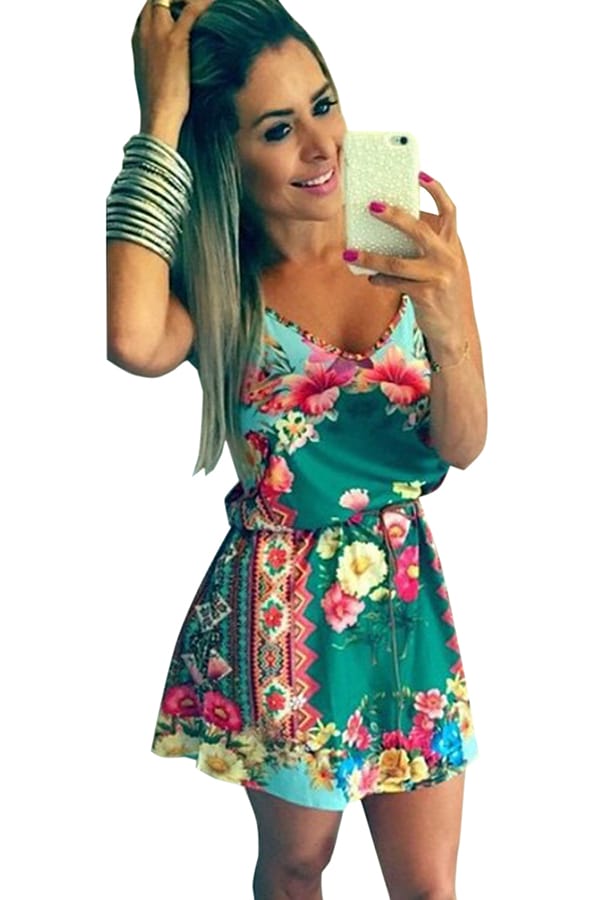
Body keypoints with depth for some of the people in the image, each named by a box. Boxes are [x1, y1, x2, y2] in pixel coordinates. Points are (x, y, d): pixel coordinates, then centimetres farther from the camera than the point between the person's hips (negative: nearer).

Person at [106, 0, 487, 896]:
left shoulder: (413, 251, -6)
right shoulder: (218, 284, -11)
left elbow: (464, 445, -10)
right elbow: (134, 342, -36)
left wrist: (448, 320, -32)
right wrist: (159, 119, -28)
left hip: (406, 595, 2)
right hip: (281, 603, -2)